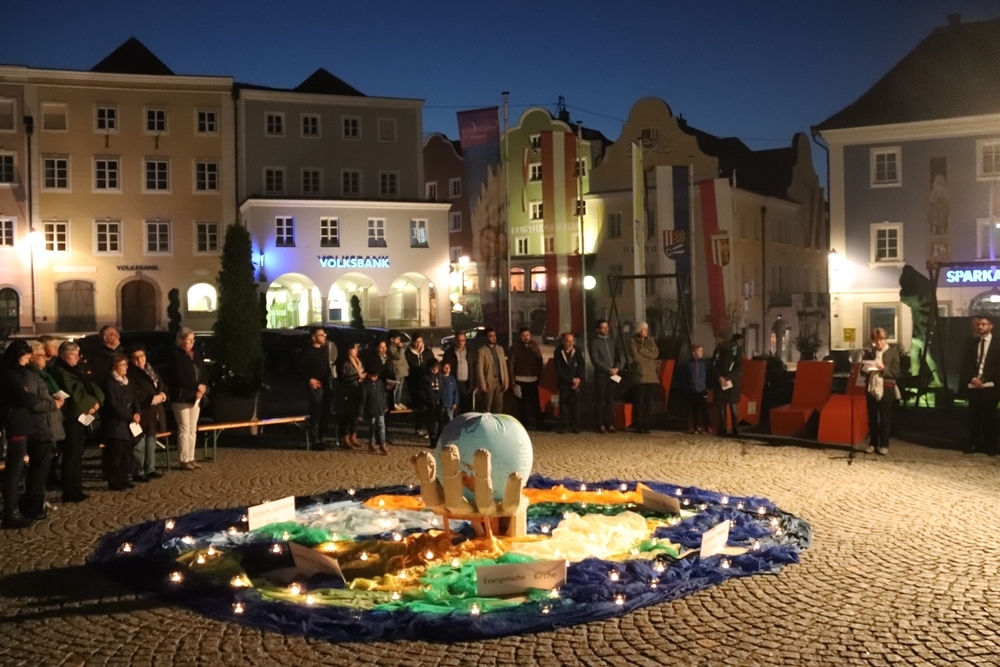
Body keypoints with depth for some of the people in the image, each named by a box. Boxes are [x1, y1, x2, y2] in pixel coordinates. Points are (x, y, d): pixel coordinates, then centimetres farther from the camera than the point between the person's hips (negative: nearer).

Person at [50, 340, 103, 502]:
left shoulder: (78, 370, 15)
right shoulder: (60, 372, -9)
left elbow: (91, 386, 8)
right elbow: (74, 393, -18)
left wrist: (96, 402, -9)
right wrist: (90, 404, -9)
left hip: (82, 416, 8)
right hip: (70, 417, -8)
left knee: (78, 454, 11)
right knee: (71, 455, -7)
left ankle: (77, 489, 17)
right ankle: (68, 492, -3)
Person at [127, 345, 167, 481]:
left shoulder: (151, 369, 14)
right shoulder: (130, 373, -13)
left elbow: (162, 385, 15)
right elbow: (134, 394, -21)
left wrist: (162, 395, -7)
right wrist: (152, 398, -20)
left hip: (154, 412, 8)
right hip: (141, 413, -8)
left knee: (151, 442, 16)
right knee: (139, 444, -5)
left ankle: (150, 469, 25)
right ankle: (138, 473, 2)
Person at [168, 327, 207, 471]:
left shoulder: (196, 355, 13)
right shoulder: (176, 356, -9)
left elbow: (203, 374, 11)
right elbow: (180, 378, -16)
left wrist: (202, 389, -7)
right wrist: (197, 386, -15)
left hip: (195, 397, 7)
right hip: (181, 398, -7)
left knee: (193, 430, 9)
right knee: (184, 430, -5)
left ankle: (191, 459, 14)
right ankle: (184, 460, 0)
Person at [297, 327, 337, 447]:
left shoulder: (327, 348, 8)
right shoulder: (308, 351, -9)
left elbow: (332, 363, 21)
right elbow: (300, 368, -10)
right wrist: (309, 379, -17)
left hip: (328, 384, 6)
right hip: (316, 385, -6)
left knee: (326, 412, 11)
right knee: (316, 412, -6)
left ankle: (322, 437, 22)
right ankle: (315, 439, 0)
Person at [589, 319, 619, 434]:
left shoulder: (611, 341, 16)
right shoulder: (595, 342, -1)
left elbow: (616, 356, 18)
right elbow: (595, 360, -8)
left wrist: (616, 368, -2)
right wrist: (608, 370, -12)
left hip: (612, 375, 5)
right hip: (601, 375, -5)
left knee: (610, 400, 4)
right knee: (600, 401, -3)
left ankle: (610, 424, 7)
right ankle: (601, 425, 0)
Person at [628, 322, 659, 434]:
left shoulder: (651, 341, 16)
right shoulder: (633, 342, 1)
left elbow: (656, 354, 2)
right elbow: (636, 357, -10)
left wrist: (643, 351, -9)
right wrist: (649, 357, 0)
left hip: (651, 375, 4)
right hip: (640, 374, -4)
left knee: (649, 401, 2)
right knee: (640, 400, -7)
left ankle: (646, 425, 6)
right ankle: (639, 426, -3)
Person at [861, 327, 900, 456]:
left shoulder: (893, 352, -1)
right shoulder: (869, 351, 9)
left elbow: (896, 372, -6)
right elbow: (862, 369, 11)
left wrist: (884, 369, -22)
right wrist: (866, 369, -11)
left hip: (886, 388, -3)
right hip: (871, 387, 3)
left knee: (885, 417, 2)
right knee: (872, 417, 7)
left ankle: (884, 445, 8)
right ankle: (872, 443, 15)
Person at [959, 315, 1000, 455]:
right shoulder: (971, 342, 12)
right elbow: (965, 363, 5)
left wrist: (984, 379, -13)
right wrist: (972, 378, -10)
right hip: (972, 385, 3)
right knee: (974, 416, 4)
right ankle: (974, 444, 10)